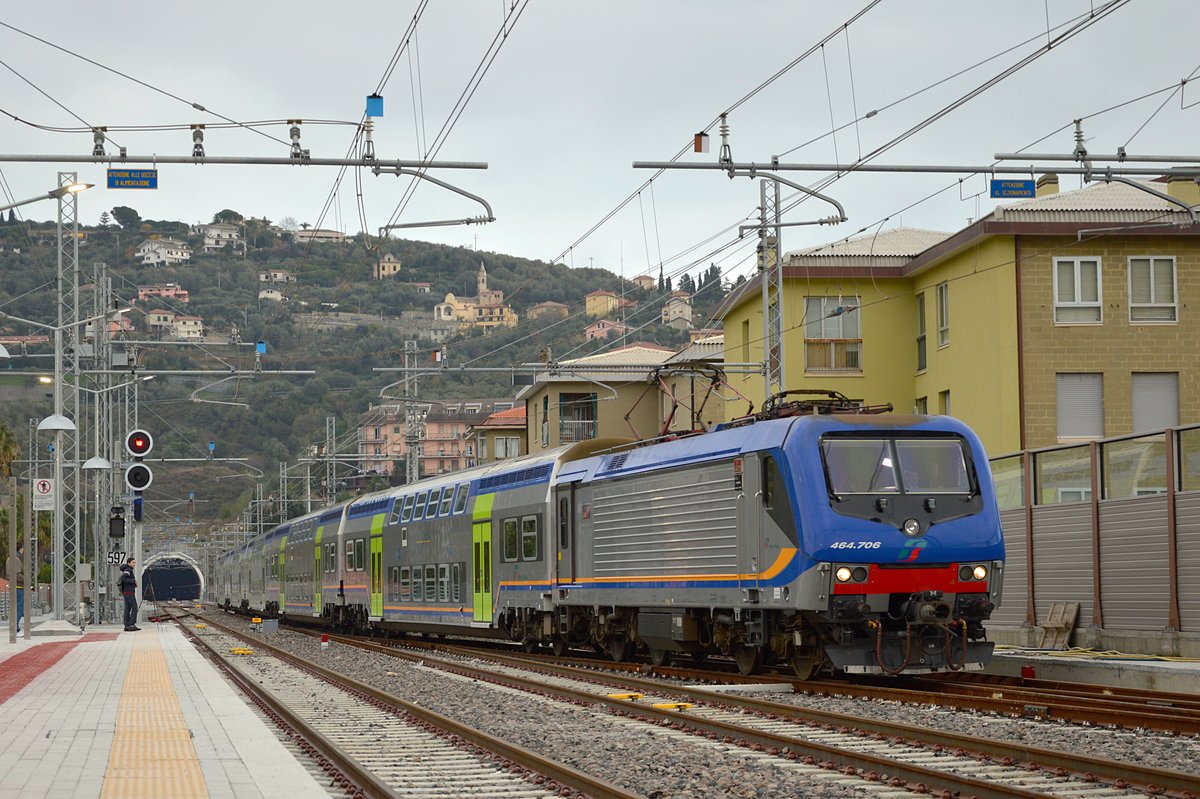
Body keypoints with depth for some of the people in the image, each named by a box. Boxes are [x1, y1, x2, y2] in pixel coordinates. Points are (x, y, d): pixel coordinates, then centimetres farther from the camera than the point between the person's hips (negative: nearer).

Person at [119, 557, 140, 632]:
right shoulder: (127, 570, -12)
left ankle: (127, 626, 5)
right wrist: (134, 581, -20)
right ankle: (132, 625, -16)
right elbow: (123, 578, -27)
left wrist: (134, 584, 14)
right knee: (134, 607, -11)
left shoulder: (129, 570, 18)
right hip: (129, 592, -10)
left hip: (126, 592, 10)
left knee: (127, 609, 7)